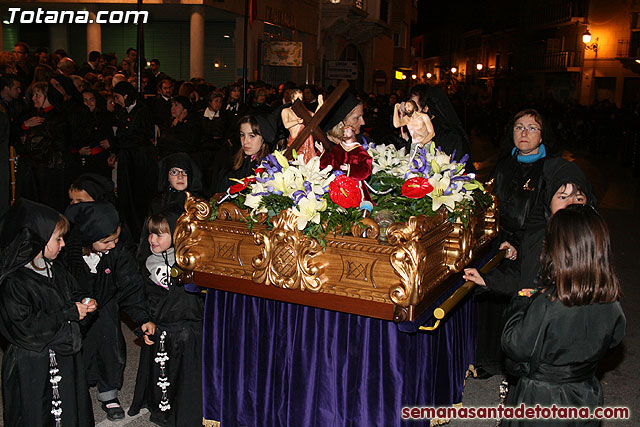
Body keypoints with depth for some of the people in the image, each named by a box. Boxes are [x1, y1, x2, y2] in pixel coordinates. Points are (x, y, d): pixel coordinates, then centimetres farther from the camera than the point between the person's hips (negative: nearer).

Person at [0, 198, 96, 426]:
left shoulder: (56, 270, 5)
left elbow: (72, 292, 22)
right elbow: (23, 327, -26)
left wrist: (83, 303, -1)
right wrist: (69, 314, -22)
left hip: (65, 357, 8)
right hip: (33, 366, -8)